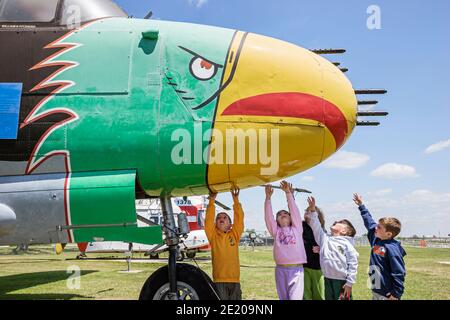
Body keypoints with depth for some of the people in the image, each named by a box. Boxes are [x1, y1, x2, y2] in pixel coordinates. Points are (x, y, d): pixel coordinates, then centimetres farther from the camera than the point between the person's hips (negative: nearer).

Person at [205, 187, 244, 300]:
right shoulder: (213, 236, 8)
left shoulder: (235, 235, 10)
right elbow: (208, 220, -1)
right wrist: (212, 201, -4)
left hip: (234, 279, 2)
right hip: (219, 281, -1)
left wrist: (236, 199, -1)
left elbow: (239, 219, 3)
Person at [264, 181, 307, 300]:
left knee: (295, 298, -8)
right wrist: (268, 198, -8)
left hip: (296, 269, -2)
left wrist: (288, 193, -2)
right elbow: (268, 216, 1)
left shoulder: (297, 228, 11)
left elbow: (294, 210, 3)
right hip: (281, 269, 2)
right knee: (283, 298, 9)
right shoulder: (275, 231, 12)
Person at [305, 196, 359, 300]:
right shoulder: (325, 239, 10)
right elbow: (316, 226, 7)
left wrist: (350, 283, -13)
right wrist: (312, 210, 0)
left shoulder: (347, 244, -5)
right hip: (328, 280, 5)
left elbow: (353, 264, -8)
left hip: (342, 281, -5)